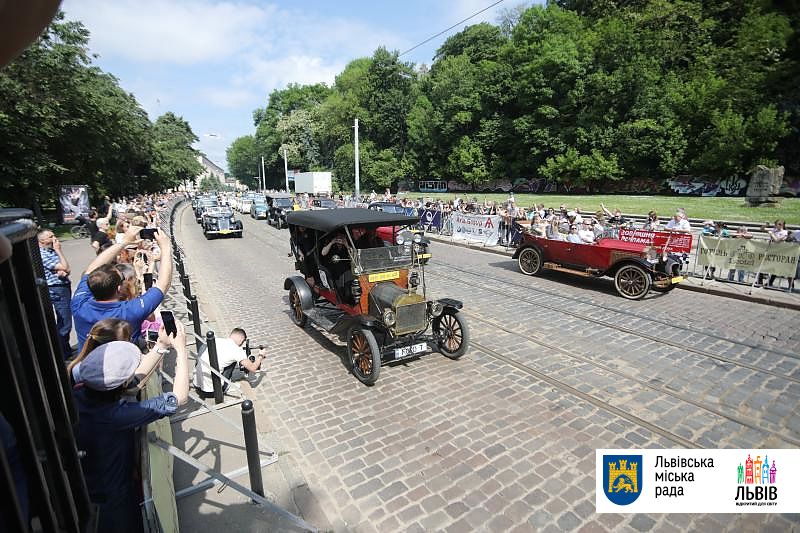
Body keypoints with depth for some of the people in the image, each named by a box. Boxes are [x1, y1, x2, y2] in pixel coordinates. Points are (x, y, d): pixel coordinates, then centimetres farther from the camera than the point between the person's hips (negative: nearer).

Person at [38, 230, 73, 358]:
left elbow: (66, 270, 10)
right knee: (64, 324, -6)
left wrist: (62, 271, -14)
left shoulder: (52, 251, 11)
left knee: (65, 321, 19)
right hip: (58, 291, -9)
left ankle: (66, 349, 32)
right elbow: (65, 267, -20)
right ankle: (62, 355, 4)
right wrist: (58, 250, -12)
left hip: (64, 288, 9)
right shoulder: (43, 255, -16)